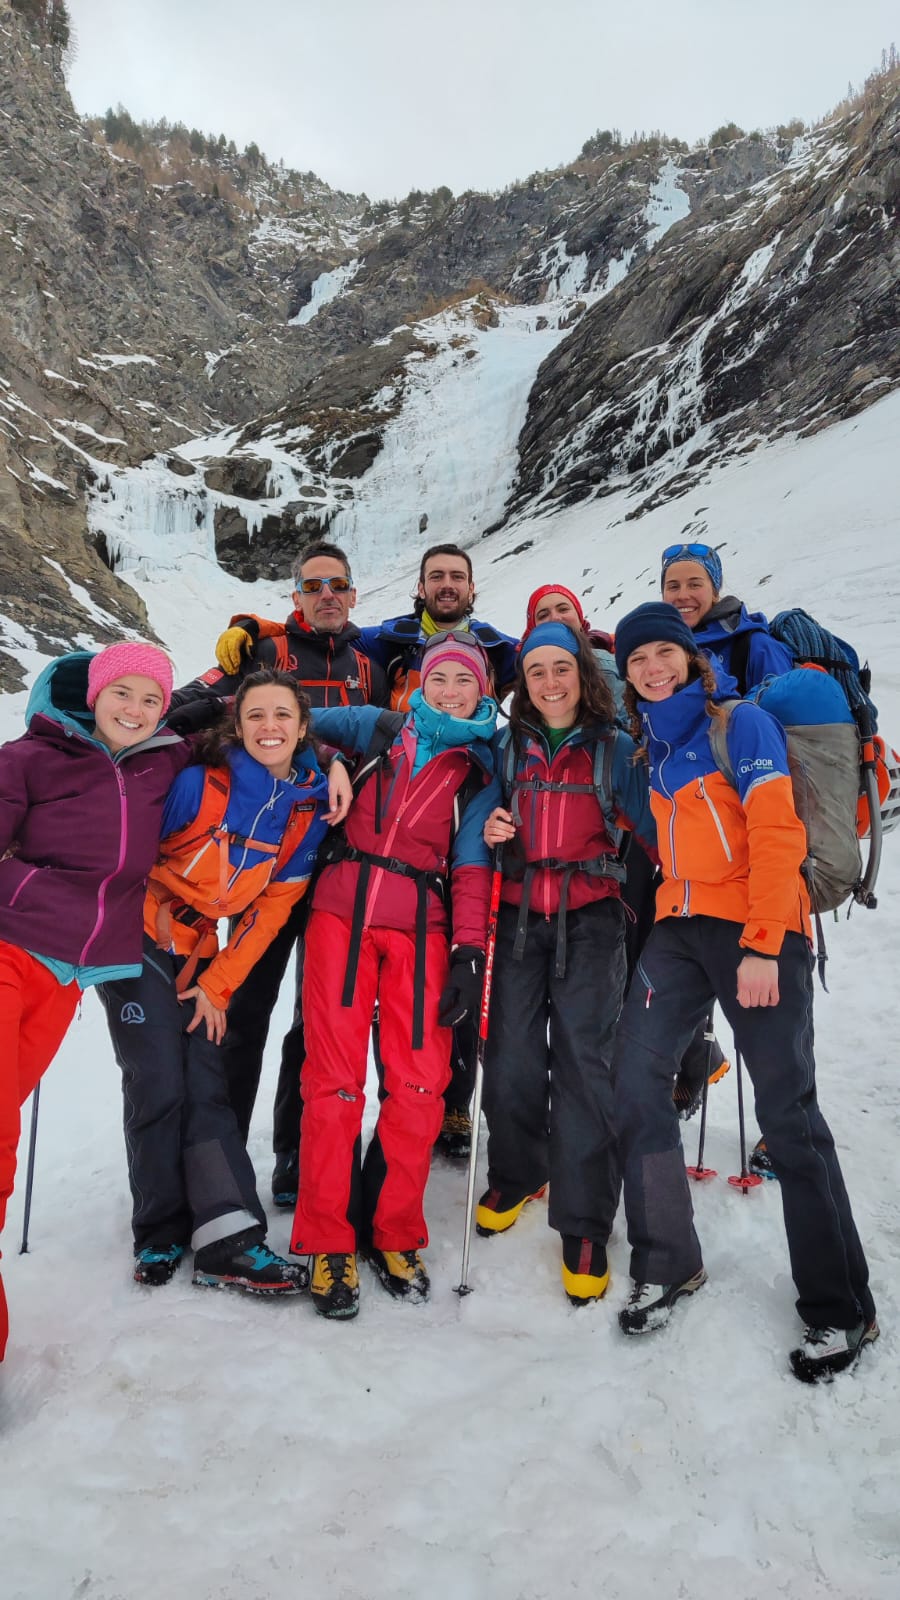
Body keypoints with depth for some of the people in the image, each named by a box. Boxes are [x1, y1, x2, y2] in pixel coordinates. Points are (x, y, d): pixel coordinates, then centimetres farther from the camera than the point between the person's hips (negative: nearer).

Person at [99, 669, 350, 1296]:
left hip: (202, 954, 3)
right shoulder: (197, 784, -20)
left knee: (207, 1087, -2)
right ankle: (160, 1236, 8)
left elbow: (272, 907, -4)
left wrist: (218, 983, -6)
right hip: (139, 943, -3)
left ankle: (228, 1241, -2)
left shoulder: (311, 807, -7)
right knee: (160, 1086, -8)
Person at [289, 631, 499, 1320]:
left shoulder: (482, 769, 13)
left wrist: (469, 953, -3)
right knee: (335, 1077, -3)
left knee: (419, 1085, -5)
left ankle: (393, 1234, 15)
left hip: (421, 925, 0)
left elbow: (473, 866, 7)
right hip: (343, 908, 0)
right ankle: (328, 1241, 11)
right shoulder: (378, 729, 14)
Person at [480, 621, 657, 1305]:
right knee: (511, 1051, 1)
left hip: (591, 917, -2)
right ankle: (516, 1175, 28)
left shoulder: (614, 747, 4)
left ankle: (584, 1227, 1)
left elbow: (650, 823, 2)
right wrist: (490, 831, -4)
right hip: (521, 913, 3)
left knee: (583, 1056, -9)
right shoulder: (509, 748, 11)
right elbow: (491, 820, 19)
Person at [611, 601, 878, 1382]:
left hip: (756, 930, -6)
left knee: (787, 1110, -3)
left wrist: (762, 944, -19)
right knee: (637, 1079, -3)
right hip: (679, 928, 6)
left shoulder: (740, 722, -4)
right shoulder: (650, 745, 14)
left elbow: (777, 834, -12)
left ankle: (840, 1309, 11)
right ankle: (667, 1264, 14)